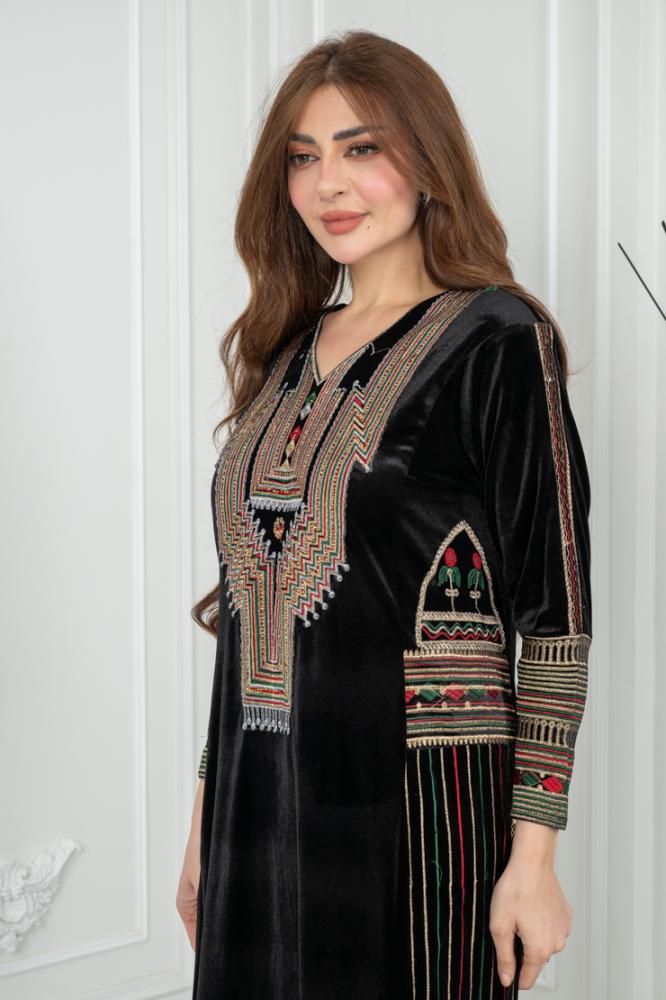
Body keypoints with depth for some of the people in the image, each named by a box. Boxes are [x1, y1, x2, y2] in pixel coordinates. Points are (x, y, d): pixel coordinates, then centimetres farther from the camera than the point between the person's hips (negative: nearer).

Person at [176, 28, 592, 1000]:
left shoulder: (497, 342, -7)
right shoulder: (282, 351, 11)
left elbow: (555, 612, -10)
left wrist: (533, 854, -13)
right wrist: (206, 814, 14)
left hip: (413, 808, -5)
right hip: (256, 809, 6)